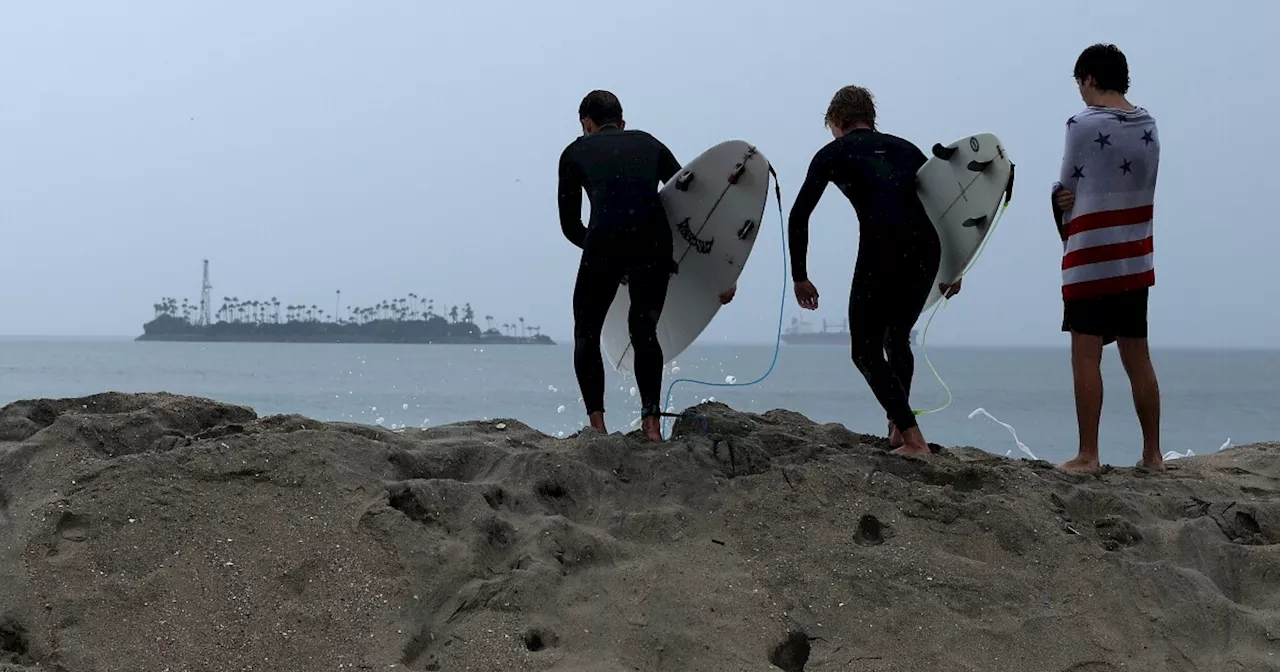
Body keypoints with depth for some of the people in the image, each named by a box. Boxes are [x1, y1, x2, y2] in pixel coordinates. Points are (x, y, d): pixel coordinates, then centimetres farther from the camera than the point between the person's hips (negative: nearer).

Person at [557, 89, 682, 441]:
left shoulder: (576, 152, 23)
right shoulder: (649, 144, 28)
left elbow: (570, 224, 22)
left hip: (605, 242, -2)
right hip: (655, 242, 2)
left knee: (586, 334, 15)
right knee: (645, 331, 15)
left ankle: (597, 423, 4)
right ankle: (651, 421, 3)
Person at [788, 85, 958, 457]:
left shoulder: (833, 153, 16)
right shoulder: (906, 148, 26)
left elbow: (799, 216, 8)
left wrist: (799, 277, 14)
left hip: (881, 249, -5)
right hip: (926, 249, 5)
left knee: (866, 351, 6)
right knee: (897, 338, 26)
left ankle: (913, 440, -6)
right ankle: (898, 430, 26)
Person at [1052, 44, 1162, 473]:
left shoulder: (1083, 125, -10)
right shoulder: (1148, 125, 9)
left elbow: (1065, 192, -4)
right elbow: (1134, 188, 9)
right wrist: (1074, 201, 0)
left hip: (1091, 259, -6)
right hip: (1135, 259, 6)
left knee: (1086, 357, -3)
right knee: (1137, 359, 10)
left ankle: (1088, 455, -5)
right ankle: (1153, 454, 14)